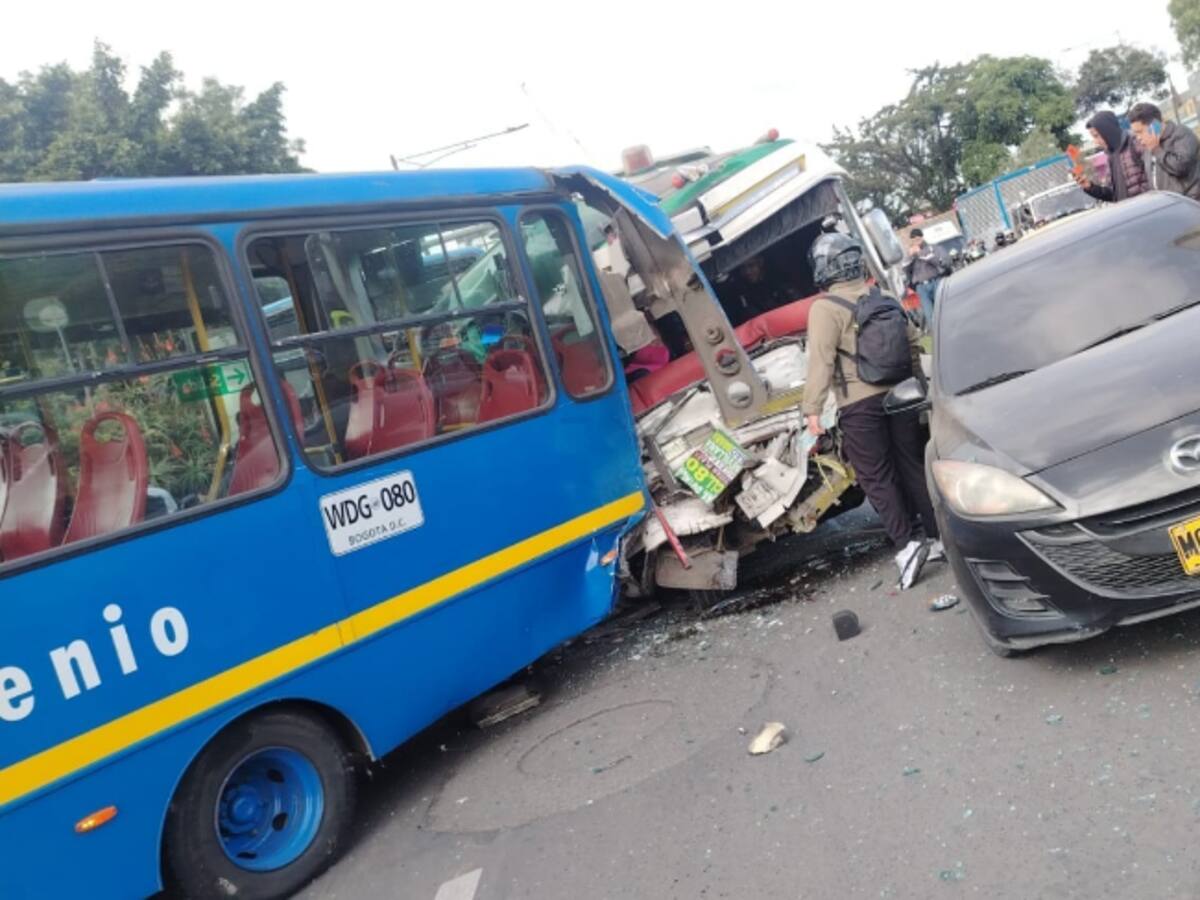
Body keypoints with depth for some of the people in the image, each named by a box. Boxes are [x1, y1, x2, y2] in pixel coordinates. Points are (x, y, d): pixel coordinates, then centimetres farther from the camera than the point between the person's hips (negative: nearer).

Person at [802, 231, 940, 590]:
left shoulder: (825, 308, -10)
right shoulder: (883, 298, 11)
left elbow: (821, 362, -18)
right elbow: (913, 341, 16)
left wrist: (812, 409, -16)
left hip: (859, 405, -6)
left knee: (876, 477, 0)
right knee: (913, 466, 14)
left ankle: (906, 545, -9)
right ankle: (937, 536, 19)